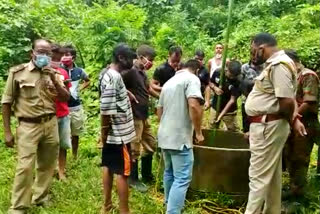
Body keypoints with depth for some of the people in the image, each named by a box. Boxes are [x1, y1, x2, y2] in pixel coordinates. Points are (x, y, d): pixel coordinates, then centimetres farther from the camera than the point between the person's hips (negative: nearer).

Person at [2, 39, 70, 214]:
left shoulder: (52, 73, 8)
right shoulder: (17, 72, -3)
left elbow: (66, 98, 6)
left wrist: (54, 81, -11)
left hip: (51, 124, 4)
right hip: (29, 126, -4)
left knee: (47, 165, 11)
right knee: (25, 167, -7)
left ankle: (40, 198, 30)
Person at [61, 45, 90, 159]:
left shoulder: (79, 71, 1)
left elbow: (88, 81, 21)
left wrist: (79, 89, 8)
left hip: (76, 108, 4)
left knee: (75, 135, 17)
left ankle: (75, 158, 34)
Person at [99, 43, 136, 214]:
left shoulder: (109, 74, 10)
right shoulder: (114, 77, -21)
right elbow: (106, 109, -26)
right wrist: (105, 131, -16)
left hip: (112, 133, 10)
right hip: (119, 133, -10)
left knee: (108, 167, 17)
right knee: (123, 172, 1)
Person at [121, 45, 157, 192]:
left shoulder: (143, 73, 13)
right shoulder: (130, 71, -16)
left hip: (144, 115, 10)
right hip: (134, 116, -10)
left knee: (150, 145, 17)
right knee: (134, 149, 2)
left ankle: (146, 175, 32)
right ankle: (133, 179, 16)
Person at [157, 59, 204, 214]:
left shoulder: (169, 82, 17)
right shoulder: (192, 79, -8)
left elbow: (159, 110, 24)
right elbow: (194, 106, -24)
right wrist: (198, 132, -15)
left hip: (164, 136, 9)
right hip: (180, 138, -9)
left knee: (169, 172, 22)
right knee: (182, 178, -5)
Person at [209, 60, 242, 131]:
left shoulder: (237, 82, -22)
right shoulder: (218, 72, -12)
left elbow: (232, 100, -23)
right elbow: (210, 83, 6)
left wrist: (222, 114, -27)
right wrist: (215, 87, -19)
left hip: (229, 111, -3)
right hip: (215, 107, 4)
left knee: (234, 131, 3)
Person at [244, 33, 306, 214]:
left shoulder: (278, 64, -18)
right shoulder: (275, 64, 14)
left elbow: (287, 101, -24)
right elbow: (287, 100, 18)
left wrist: (290, 120, -8)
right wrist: (294, 119, 10)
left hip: (268, 126, -11)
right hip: (267, 126, 11)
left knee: (259, 176, -3)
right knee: (272, 176, 18)